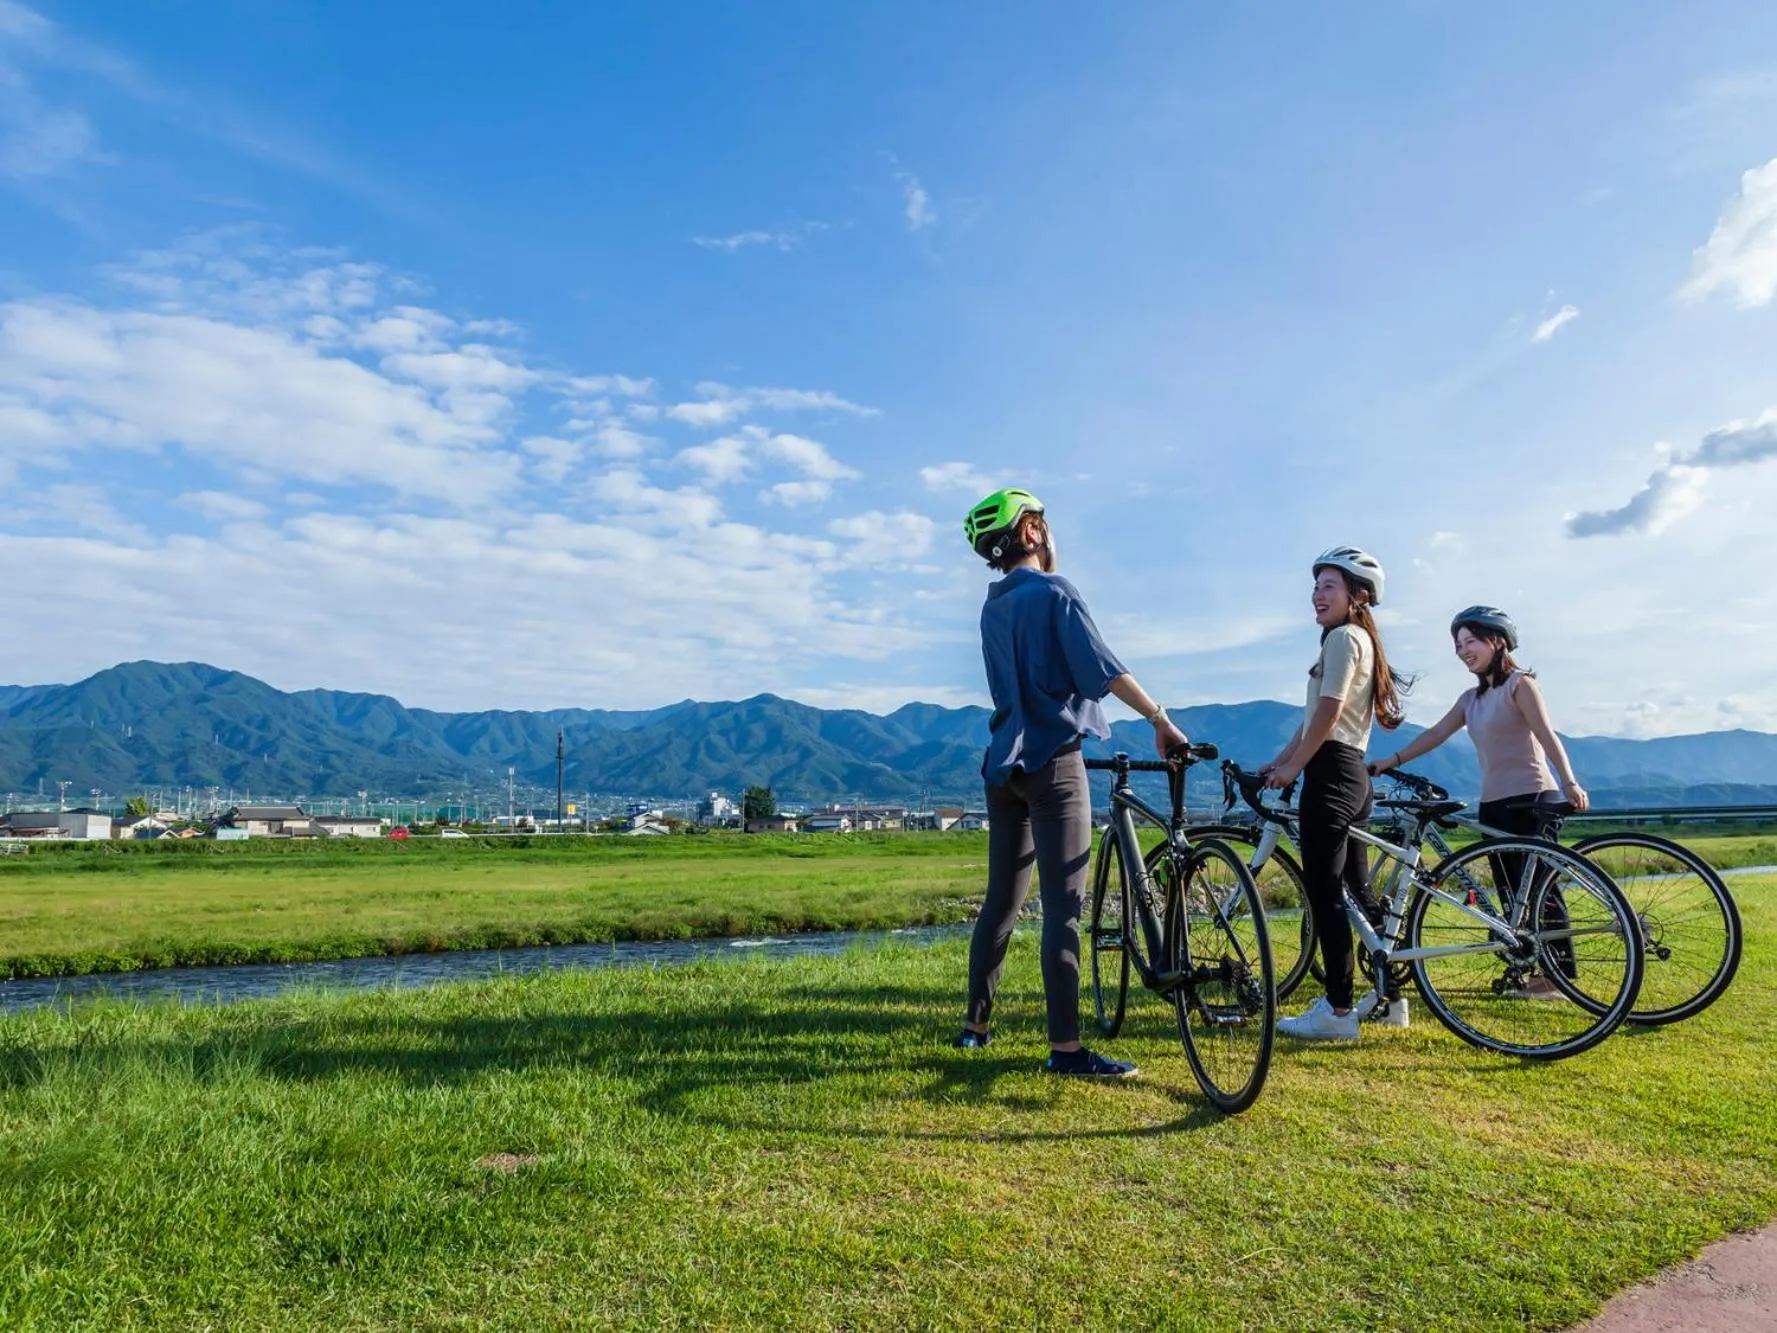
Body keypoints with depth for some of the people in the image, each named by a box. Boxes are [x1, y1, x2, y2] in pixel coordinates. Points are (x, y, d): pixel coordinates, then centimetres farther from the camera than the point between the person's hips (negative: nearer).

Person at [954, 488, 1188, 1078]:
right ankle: (1065, 1047, -4)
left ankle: (976, 1024, 22)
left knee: (1001, 901, 14)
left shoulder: (992, 607, 15)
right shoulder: (1052, 592, -8)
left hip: (1004, 762, 8)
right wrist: (1160, 719, -12)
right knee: (1063, 907, -6)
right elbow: (1102, 668, -16)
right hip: (1053, 762, -8)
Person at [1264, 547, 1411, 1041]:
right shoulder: (1359, 638, 22)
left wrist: (1292, 768, -12)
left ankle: (1338, 1011, -5)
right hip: (1352, 773, 11)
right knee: (1355, 888, 16)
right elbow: (1314, 717, 20)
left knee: (1324, 891, -8)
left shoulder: (1343, 636, -9)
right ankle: (1390, 996, 25)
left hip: (1331, 772, -11)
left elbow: (1327, 712, -17)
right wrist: (1277, 762, 16)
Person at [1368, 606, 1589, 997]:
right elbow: (1435, 734, 11)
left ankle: (1562, 975, 2)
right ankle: (1530, 971, 17)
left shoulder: (1520, 683, -5)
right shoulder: (1471, 698, 15)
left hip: (1531, 801, -7)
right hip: (1493, 805, 8)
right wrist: (1390, 762, 2)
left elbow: (1547, 735, -19)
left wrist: (1570, 782, -33)